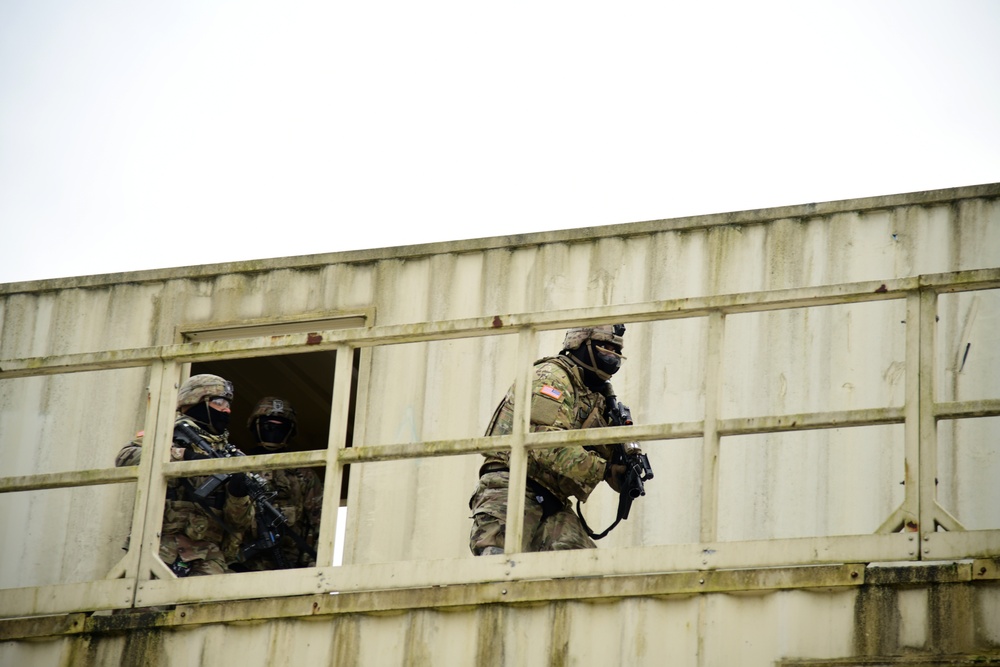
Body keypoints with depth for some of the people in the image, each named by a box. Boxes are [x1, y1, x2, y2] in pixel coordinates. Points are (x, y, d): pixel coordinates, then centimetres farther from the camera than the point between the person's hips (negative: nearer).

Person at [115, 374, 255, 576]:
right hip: (164, 542, -3)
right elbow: (125, 457, -10)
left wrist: (238, 493, -6)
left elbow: (241, 522, 16)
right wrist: (182, 456, -15)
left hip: (207, 556, 3)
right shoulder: (174, 433, 10)